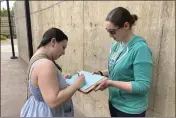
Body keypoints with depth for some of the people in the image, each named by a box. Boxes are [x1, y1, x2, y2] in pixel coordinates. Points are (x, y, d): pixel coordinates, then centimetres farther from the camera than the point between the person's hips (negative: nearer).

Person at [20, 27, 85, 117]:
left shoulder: (37, 59, 2)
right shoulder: (45, 64, -30)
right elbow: (54, 101, -33)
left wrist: (61, 79, 3)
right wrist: (77, 84, -25)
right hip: (46, 113, -9)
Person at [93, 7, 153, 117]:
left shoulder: (140, 48, -24)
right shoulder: (117, 44, -3)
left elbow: (143, 86, -25)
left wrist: (111, 83, -28)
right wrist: (102, 73, -5)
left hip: (131, 109, -6)